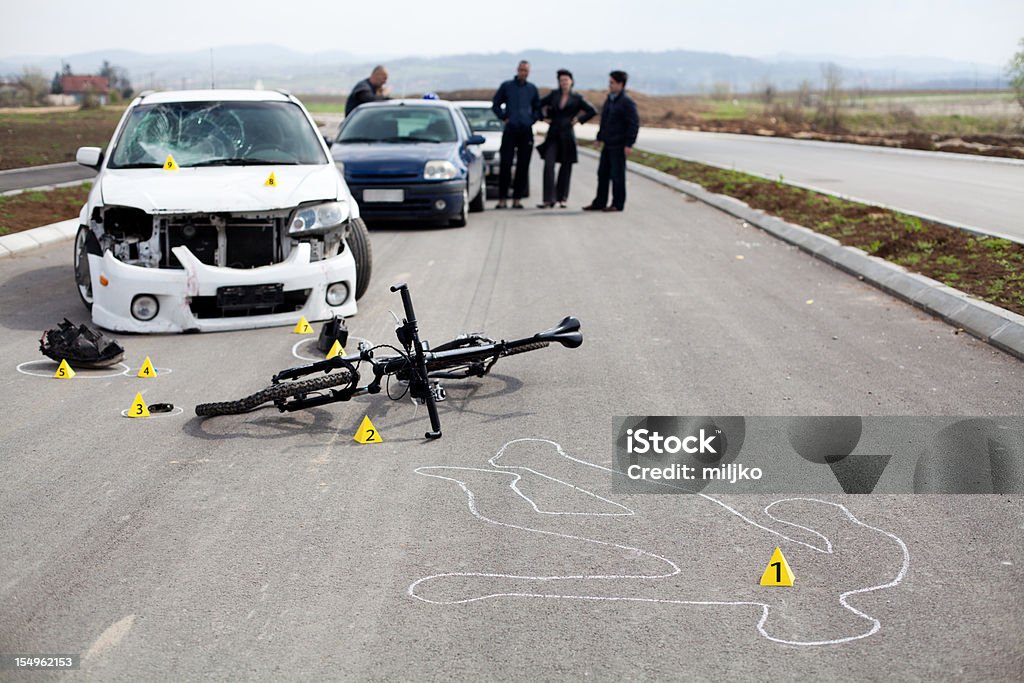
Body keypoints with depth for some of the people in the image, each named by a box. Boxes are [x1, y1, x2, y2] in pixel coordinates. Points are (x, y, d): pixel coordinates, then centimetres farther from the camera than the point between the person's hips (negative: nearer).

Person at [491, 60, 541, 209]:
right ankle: (502, 199, -3)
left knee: (523, 166, 0)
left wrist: (532, 120, 7)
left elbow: (538, 108, 22)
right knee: (505, 164, -7)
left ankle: (517, 199, 6)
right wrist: (504, 117, 2)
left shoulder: (532, 88, 12)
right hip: (510, 130, -2)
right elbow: (495, 104, 12)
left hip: (526, 131, 2)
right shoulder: (506, 86, 6)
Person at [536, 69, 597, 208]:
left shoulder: (576, 98, 3)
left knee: (566, 166, 4)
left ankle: (562, 198, 15)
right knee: (548, 165, -11)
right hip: (553, 134, 1)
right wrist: (545, 117, 10)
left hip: (567, 135, -1)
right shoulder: (554, 94, 8)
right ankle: (548, 199, -13)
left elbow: (592, 111, 6)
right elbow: (539, 104, 21)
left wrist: (578, 120, 2)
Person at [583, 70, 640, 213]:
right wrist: (600, 137, 18)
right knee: (603, 174, 11)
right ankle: (599, 203, 19)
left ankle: (618, 204, 7)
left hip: (619, 146, -8)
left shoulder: (627, 102, -11)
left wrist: (629, 144, -18)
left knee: (617, 175, -1)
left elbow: (634, 124, -14)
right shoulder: (609, 100, 15)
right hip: (607, 144, 8)